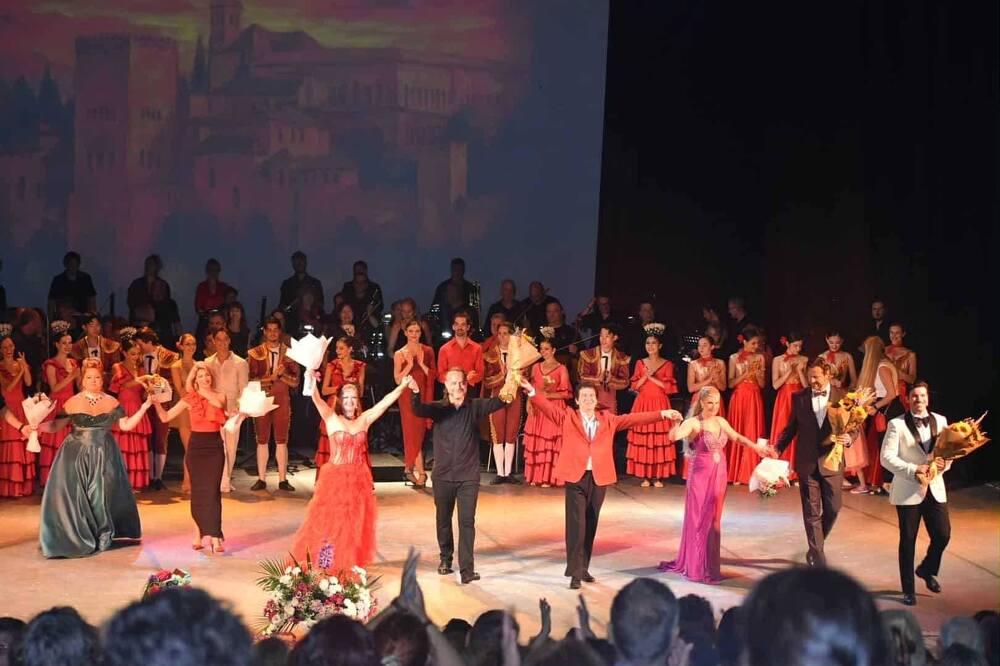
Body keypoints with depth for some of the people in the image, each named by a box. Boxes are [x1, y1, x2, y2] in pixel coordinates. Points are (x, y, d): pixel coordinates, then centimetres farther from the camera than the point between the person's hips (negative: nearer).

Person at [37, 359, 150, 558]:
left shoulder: (111, 402, 5)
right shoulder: (73, 403, -1)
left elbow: (126, 425, 5)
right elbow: (57, 425, 0)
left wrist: (143, 408, -1)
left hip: (104, 455, 1)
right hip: (77, 455, -1)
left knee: (101, 495, 2)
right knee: (74, 495, -6)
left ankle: (102, 536, 14)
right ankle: (77, 537, 5)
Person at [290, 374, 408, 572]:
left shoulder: (364, 420, 5)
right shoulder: (331, 419, -2)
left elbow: (386, 401, -1)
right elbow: (317, 400, -17)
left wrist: (402, 386, -12)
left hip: (359, 481, 3)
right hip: (335, 479, -3)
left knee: (354, 526, 8)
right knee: (328, 523, 1)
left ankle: (350, 566, 18)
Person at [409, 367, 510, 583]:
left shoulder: (475, 407, -1)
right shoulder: (438, 408, -3)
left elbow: (497, 403, -12)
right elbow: (418, 410, -21)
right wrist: (415, 393, -43)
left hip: (468, 476, -1)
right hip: (443, 475, 1)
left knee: (467, 521, -6)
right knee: (443, 519, 15)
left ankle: (467, 568, -5)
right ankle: (446, 559, 35)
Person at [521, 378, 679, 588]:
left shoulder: (608, 419, 13)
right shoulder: (567, 416, 5)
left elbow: (633, 418, 11)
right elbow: (548, 407, -7)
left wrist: (662, 413, 6)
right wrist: (532, 392, -24)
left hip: (599, 478, 3)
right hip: (576, 477, -3)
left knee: (591, 525, 9)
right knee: (576, 525, -8)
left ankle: (583, 568, 19)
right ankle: (575, 572, -7)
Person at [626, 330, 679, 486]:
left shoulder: (667, 365, 4)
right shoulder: (640, 363, 10)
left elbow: (668, 387, -5)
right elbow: (634, 386, 5)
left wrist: (652, 377, -12)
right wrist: (645, 376, -11)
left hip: (660, 405, -1)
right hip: (643, 404, 2)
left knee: (659, 439, -5)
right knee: (643, 439, -3)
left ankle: (657, 476, 0)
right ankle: (644, 476, 2)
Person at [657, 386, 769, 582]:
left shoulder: (721, 421, 7)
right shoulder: (694, 423, -12)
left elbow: (737, 437, 25)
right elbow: (674, 436, -30)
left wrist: (756, 446, 19)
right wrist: (677, 424, -50)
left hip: (719, 475, 6)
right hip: (701, 475, -6)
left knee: (713, 520, 9)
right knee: (699, 520, -1)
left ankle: (711, 565, 17)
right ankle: (697, 568, 6)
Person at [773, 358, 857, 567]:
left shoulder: (842, 396, -1)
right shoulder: (799, 398, 2)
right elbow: (791, 428, 7)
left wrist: (848, 438, -20)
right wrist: (777, 448, -6)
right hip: (807, 463, 0)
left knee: (832, 509, 7)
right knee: (812, 512, 2)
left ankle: (815, 547, 31)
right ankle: (818, 558, 8)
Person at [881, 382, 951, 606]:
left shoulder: (940, 421, 8)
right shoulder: (897, 424, -5)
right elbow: (887, 457, -11)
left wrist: (944, 463, -11)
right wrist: (913, 469, -21)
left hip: (935, 488, 4)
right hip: (908, 490, -4)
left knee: (943, 535, 1)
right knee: (908, 540, 4)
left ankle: (927, 570, 31)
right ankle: (908, 589, 17)